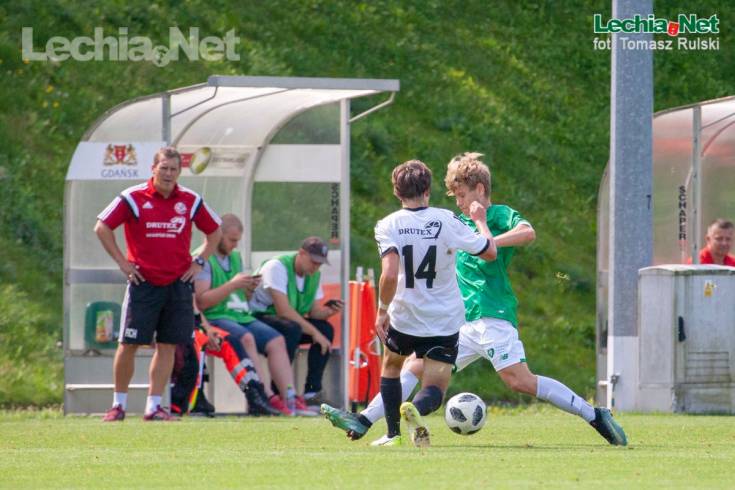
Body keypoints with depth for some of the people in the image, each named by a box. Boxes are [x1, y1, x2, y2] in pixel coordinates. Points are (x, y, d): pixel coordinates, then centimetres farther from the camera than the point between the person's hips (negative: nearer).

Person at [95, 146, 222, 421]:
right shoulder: (133, 198, -4)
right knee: (129, 344, -2)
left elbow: (214, 231, 19)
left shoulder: (190, 201, 5)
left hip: (178, 283, 3)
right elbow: (102, 228, -1)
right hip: (143, 282, -3)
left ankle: (154, 406, 5)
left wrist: (199, 262, 9)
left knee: (167, 346, 1)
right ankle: (119, 404, 10)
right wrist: (122, 262, -4)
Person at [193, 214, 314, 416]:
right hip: (216, 317, -8)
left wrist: (249, 289, 3)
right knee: (245, 338, -34)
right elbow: (202, 301, -16)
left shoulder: (235, 257, 21)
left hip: (242, 316, 8)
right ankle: (268, 397, -37)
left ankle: (290, 398, -23)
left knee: (276, 340, -13)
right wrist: (232, 285, -18)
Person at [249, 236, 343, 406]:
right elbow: (284, 310, -29)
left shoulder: (314, 275, 4)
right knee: (291, 329, -36)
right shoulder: (278, 267, -21)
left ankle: (312, 392, -9)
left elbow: (314, 311, 6)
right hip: (257, 318, -8)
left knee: (326, 329, -8)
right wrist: (313, 332, -28)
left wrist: (329, 310, -18)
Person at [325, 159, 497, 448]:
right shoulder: (446, 221, -7)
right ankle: (416, 409, -35)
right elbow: (490, 252, 2)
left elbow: (390, 274, -24)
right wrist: (480, 221, 19)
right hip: (446, 321, 0)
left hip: (404, 317, 0)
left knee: (391, 365, 30)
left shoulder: (388, 226, -10)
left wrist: (382, 311, -11)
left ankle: (393, 433, 28)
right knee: (434, 390, 1)